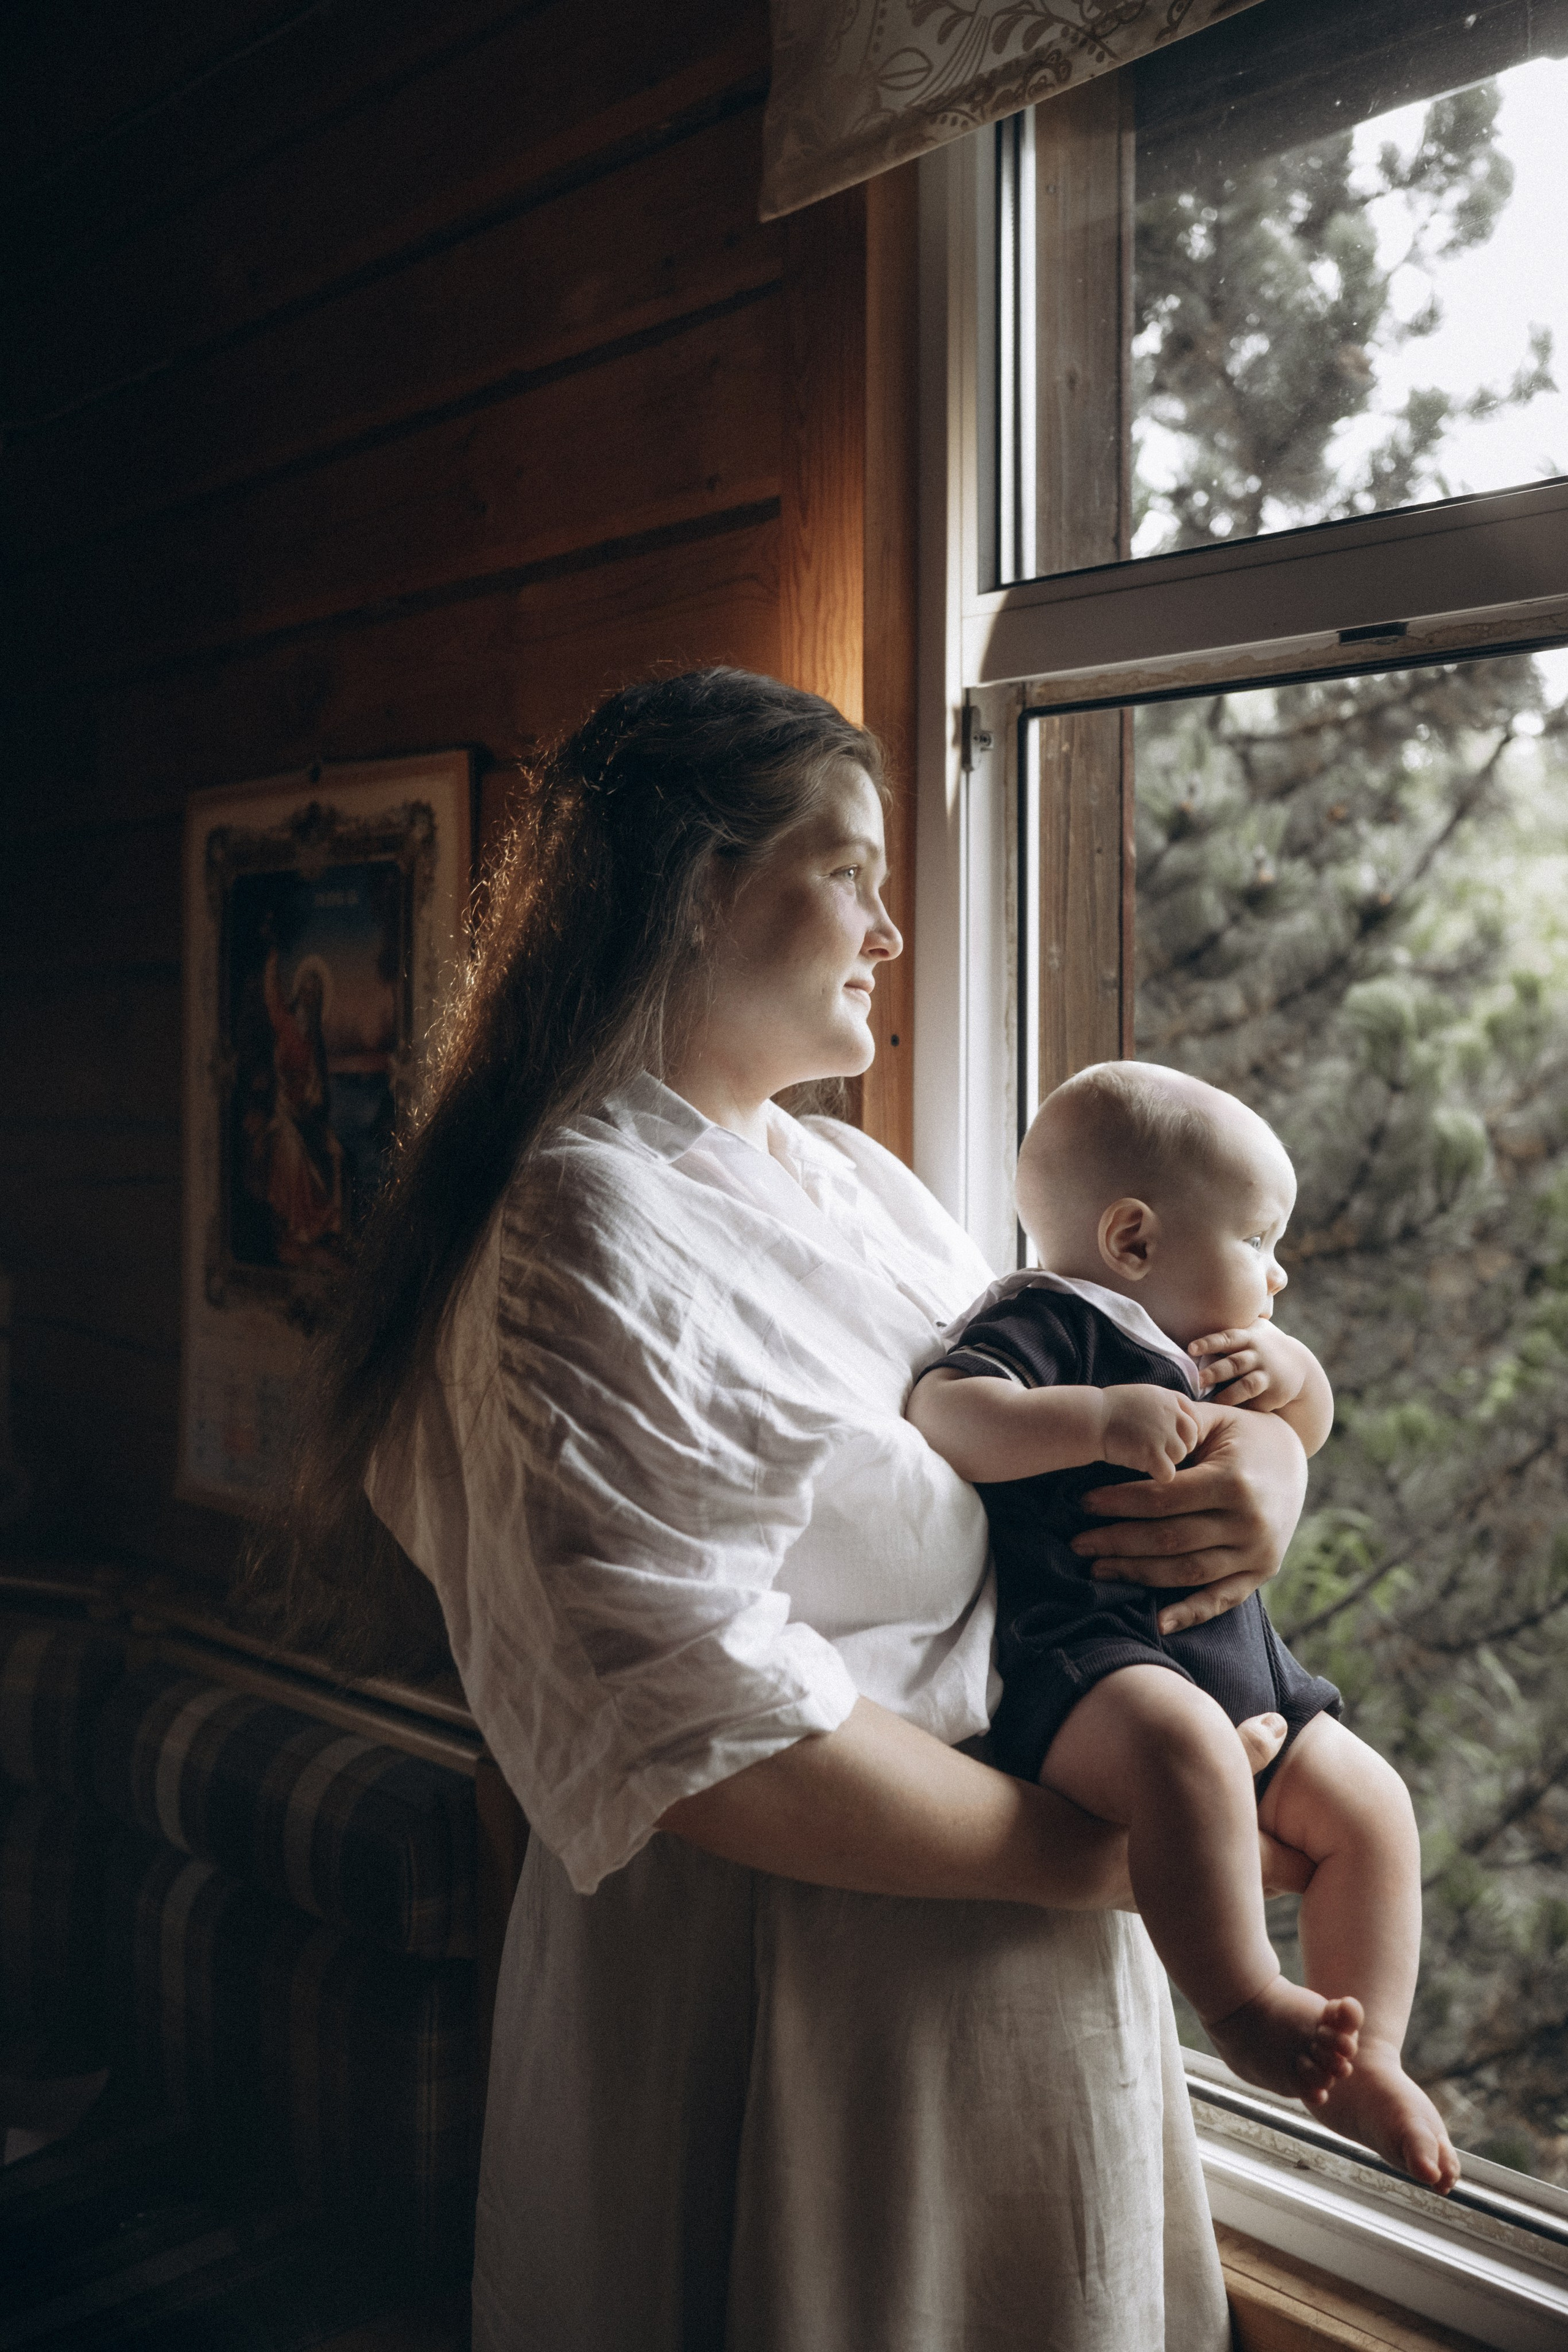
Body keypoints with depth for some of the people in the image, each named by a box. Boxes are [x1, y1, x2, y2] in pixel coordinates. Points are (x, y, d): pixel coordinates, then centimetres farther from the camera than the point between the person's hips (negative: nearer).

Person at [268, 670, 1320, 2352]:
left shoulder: (860, 1184, 8)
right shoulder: (594, 1233, -20)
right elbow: (697, 1731, -27)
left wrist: (1260, 1459, -8)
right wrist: (1112, 1850, -20)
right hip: (770, 2007, -9)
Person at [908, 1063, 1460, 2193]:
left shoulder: (1197, 1343, 21)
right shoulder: (1052, 1319, -10)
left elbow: (1309, 1425, 31)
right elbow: (943, 1410, -26)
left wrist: (1289, 1367, 8)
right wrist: (1102, 1417, -36)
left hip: (1234, 1661, 10)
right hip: (1082, 1659, -10)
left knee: (1372, 1806, 7)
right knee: (1186, 1746, -39)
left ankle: (1362, 2057, 18)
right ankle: (1244, 2007, -24)